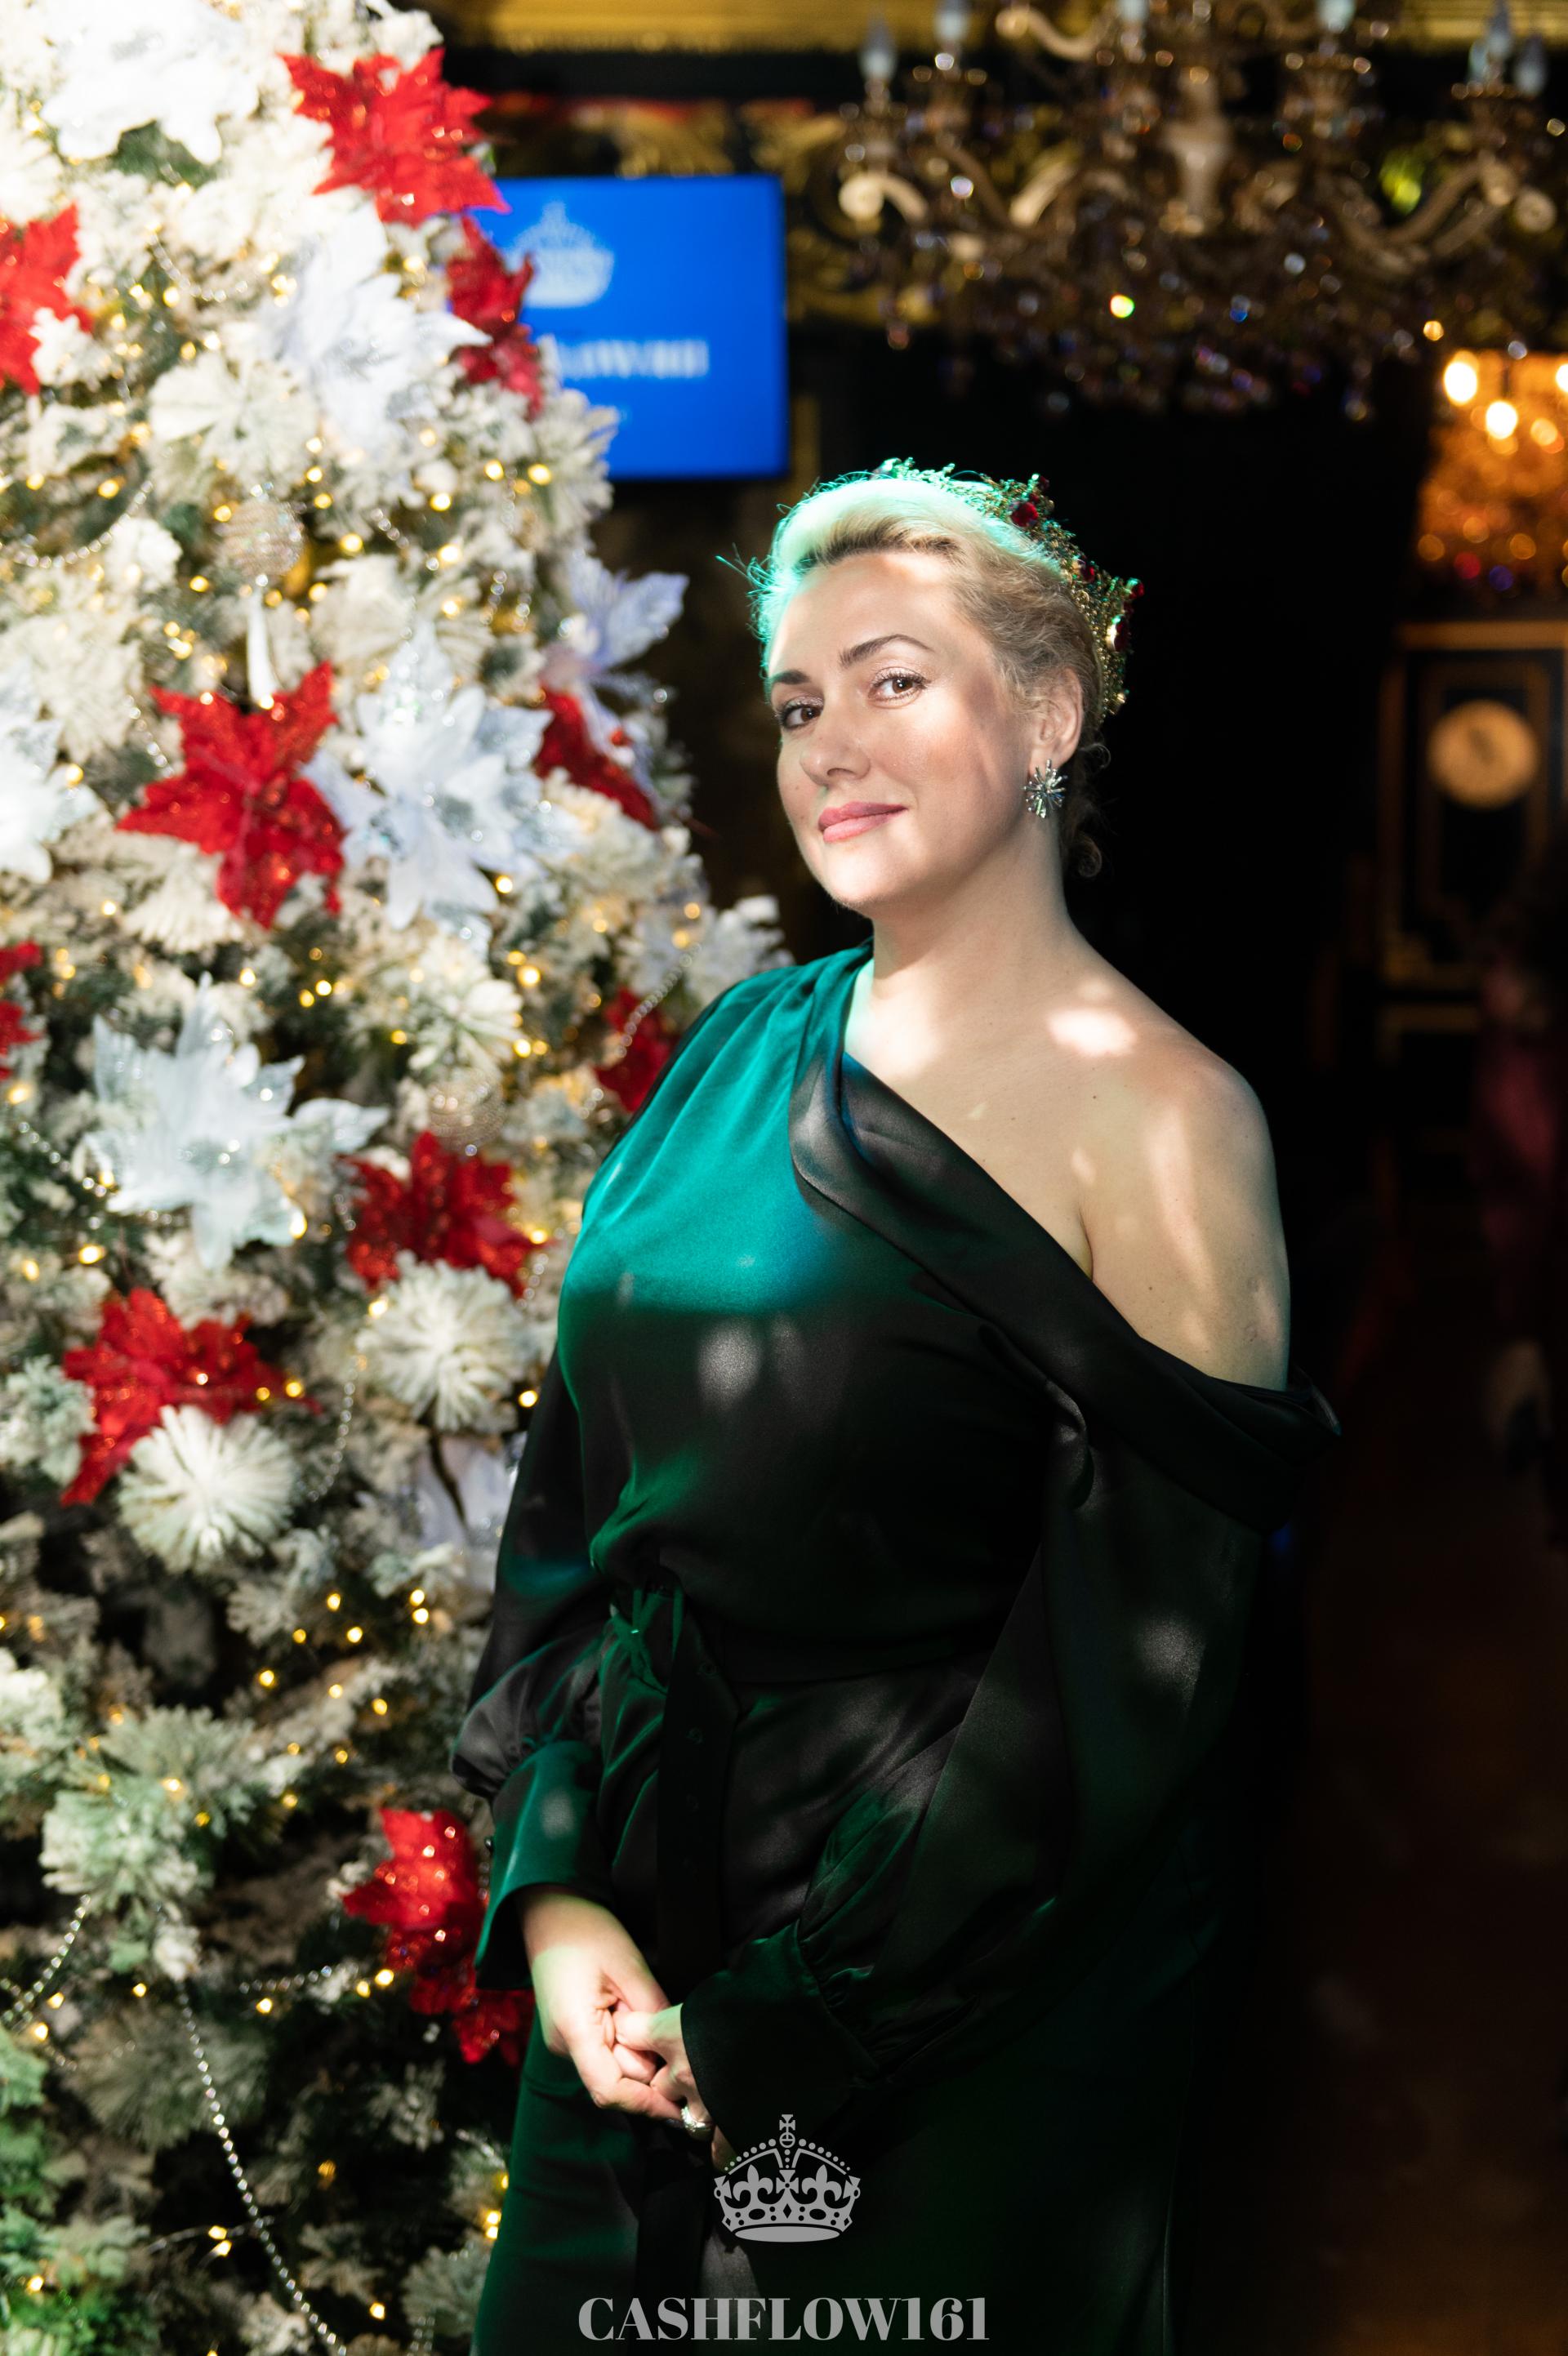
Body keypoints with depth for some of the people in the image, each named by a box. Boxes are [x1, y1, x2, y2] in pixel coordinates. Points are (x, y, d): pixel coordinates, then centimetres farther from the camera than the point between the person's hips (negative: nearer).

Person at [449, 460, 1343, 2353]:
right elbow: (581, 1487, 5)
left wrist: (791, 2020, -16)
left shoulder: (1160, 1120, -14)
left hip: (973, 1997, -5)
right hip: (640, 1954, 6)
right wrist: (554, 1889, -8)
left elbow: (1126, 1668, -16)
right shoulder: (745, 1049, 4)